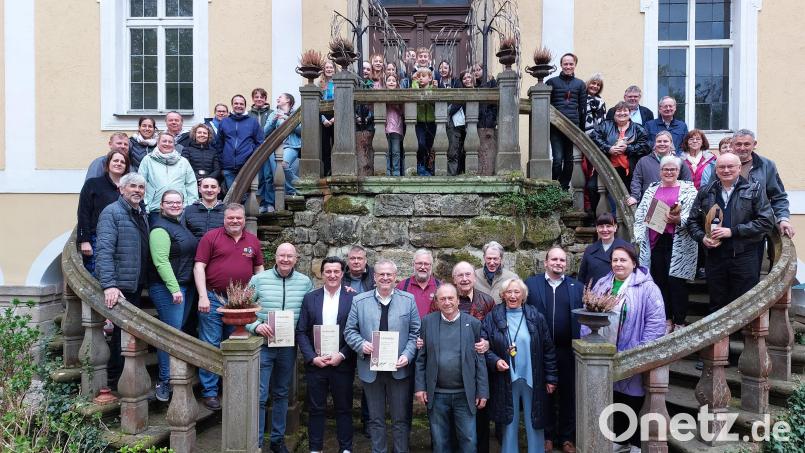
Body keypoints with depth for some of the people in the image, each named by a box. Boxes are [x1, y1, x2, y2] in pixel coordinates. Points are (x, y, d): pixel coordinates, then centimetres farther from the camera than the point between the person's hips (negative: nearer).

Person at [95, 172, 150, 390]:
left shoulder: (142, 214, 14)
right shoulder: (112, 213, -11)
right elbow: (104, 250, -21)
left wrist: (144, 279, 12)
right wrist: (109, 285, -28)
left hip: (137, 283, 8)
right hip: (120, 284, -8)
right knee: (122, 330, -1)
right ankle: (115, 379, 13)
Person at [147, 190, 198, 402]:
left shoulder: (181, 224, 14)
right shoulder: (160, 229, -13)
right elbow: (161, 262, -21)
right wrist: (174, 288, -25)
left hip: (187, 286, 9)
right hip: (167, 288, -9)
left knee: (179, 331, 14)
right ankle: (164, 382, 3)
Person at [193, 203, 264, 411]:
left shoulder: (253, 241, 10)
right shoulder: (211, 236, -2)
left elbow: (259, 269, 16)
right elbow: (199, 267, -6)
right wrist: (203, 296, -14)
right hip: (213, 300, -3)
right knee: (211, 346, 1)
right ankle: (209, 392, 13)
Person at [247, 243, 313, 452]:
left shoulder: (305, 282, 0)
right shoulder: (259, 279, -5)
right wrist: (256, 325, -17)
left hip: (289, 347, 2)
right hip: (263, 345, -2)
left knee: (282, 394, 16)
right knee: (259, 396, -1)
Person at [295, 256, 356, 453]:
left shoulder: (353, 298, -3)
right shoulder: (310, 298, 3)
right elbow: (301, 332, 2)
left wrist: (342, 355, -12)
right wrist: (312, 358, -8)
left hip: (342, 363, -1)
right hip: (315, 363, 1)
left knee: (344, 409, 10)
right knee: (316, 409, 11)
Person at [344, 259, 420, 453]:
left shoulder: (408, 300, 1)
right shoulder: (359, 301, 1)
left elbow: (415, 332, 2)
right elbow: (349, 331, 4)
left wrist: (407, 355, -11)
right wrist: (361, 344, -15)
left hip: (399, 369, 0)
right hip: (371, 369, 1)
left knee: (400, 419, 9)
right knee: (376, 419, 13)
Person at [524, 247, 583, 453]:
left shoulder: (577, 287, 6)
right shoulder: (531, 284, 1)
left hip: (568, 351, 1)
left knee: (568, 394, 11)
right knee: (543, 394, 11)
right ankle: (546, 435, 25)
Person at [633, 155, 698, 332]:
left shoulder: (688, 189, 5)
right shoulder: (652, 189, 16)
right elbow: (640, 214, 14)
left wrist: (678, 220, -24)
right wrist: (639, 237, 2)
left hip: (678, 243, -4)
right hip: (655, 241, 4)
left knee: (676, 281, -3)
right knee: (659, 280, 6)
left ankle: (679, 322, 8)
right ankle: (666, 320, 17)